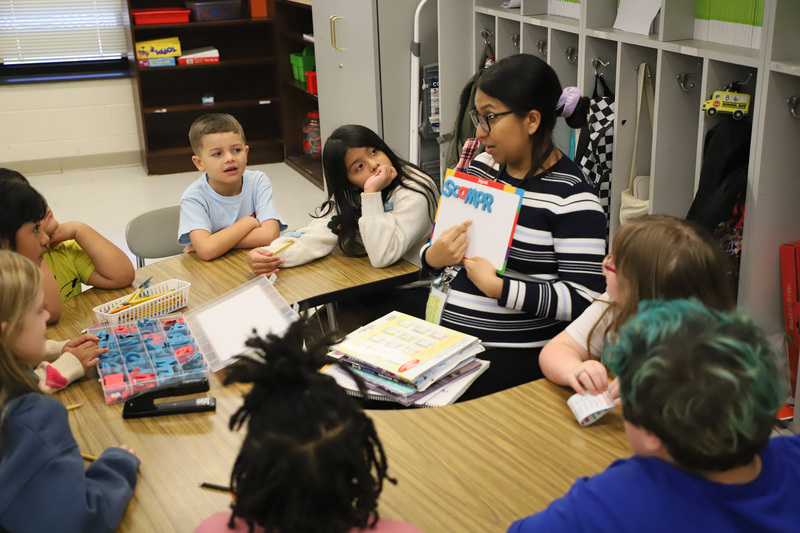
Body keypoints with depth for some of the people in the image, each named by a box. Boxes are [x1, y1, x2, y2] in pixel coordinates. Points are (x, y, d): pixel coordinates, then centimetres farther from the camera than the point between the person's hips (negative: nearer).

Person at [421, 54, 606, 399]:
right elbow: (435, 245, 18)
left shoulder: (572, 196, -10)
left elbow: (583, 299, -15)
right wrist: (434, 257, -5)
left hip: (521, 359, -6)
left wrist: (498, 287, -20)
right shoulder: (480, 168, 10)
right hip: (451, 342, 6)